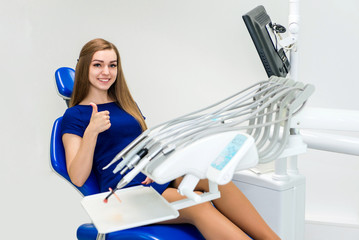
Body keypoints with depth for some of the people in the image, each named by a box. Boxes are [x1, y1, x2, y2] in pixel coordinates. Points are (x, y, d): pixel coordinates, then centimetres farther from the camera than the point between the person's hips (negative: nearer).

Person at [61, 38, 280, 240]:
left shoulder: (127, 104, 24)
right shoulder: (75, 115, 6)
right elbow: (77, 178, -4)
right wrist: (91, 131, -17)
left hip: (160, 178, 5)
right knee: (197, 204, -32)